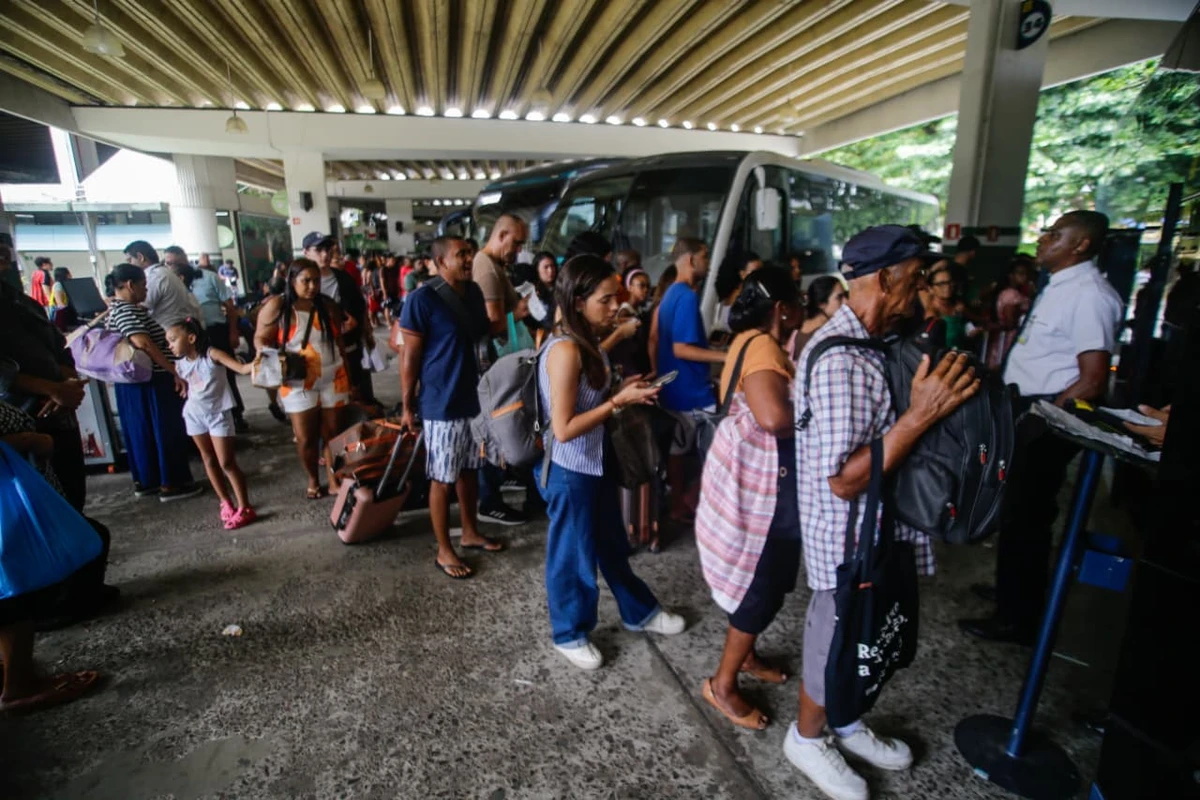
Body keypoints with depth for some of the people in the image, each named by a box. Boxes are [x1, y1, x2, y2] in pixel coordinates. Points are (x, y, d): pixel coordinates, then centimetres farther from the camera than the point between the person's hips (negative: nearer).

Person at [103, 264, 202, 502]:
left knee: (141, 430, 16)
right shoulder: (126, 311, -19)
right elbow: (143, 344, -31)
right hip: (151, 381, -10)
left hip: (135, 381, 10)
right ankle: (170, 484, 5)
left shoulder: (117, 308, 13)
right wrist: (175, 372, -32)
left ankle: (145, 480, 26)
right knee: (166, 430, -2)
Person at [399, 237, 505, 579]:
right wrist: (408, 406, -10)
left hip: (475, 397, 7)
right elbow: (409, 356, -12)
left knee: (469, 469, 20)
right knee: (443, 479, 6)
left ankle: (470, 533, 38)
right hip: (442, 403, -7)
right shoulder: (422, 299, -15)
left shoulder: (474, 291, 6)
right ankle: (444, 551, 21)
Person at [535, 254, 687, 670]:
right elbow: (564, 428, -27)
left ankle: (639, 612, 46)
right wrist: (619, 401, -23)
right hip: (568, 471, -9)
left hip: (596, 462, 9)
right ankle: (569, 633, 35)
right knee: (573, 554, 12)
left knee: (613, 544, 25)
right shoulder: (565, 349, -26)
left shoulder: (589, 342, 4)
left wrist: (622, 390, -2)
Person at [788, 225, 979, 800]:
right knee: (836, 640, 13)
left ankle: (844, 722, 51)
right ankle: (807, 738, 40)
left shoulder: (864, 343, 4)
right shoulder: (841, 360, -27)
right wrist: (921, 415, -30)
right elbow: (844, 479, -29)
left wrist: (930, 400, -1)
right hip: (847, 538, -9)